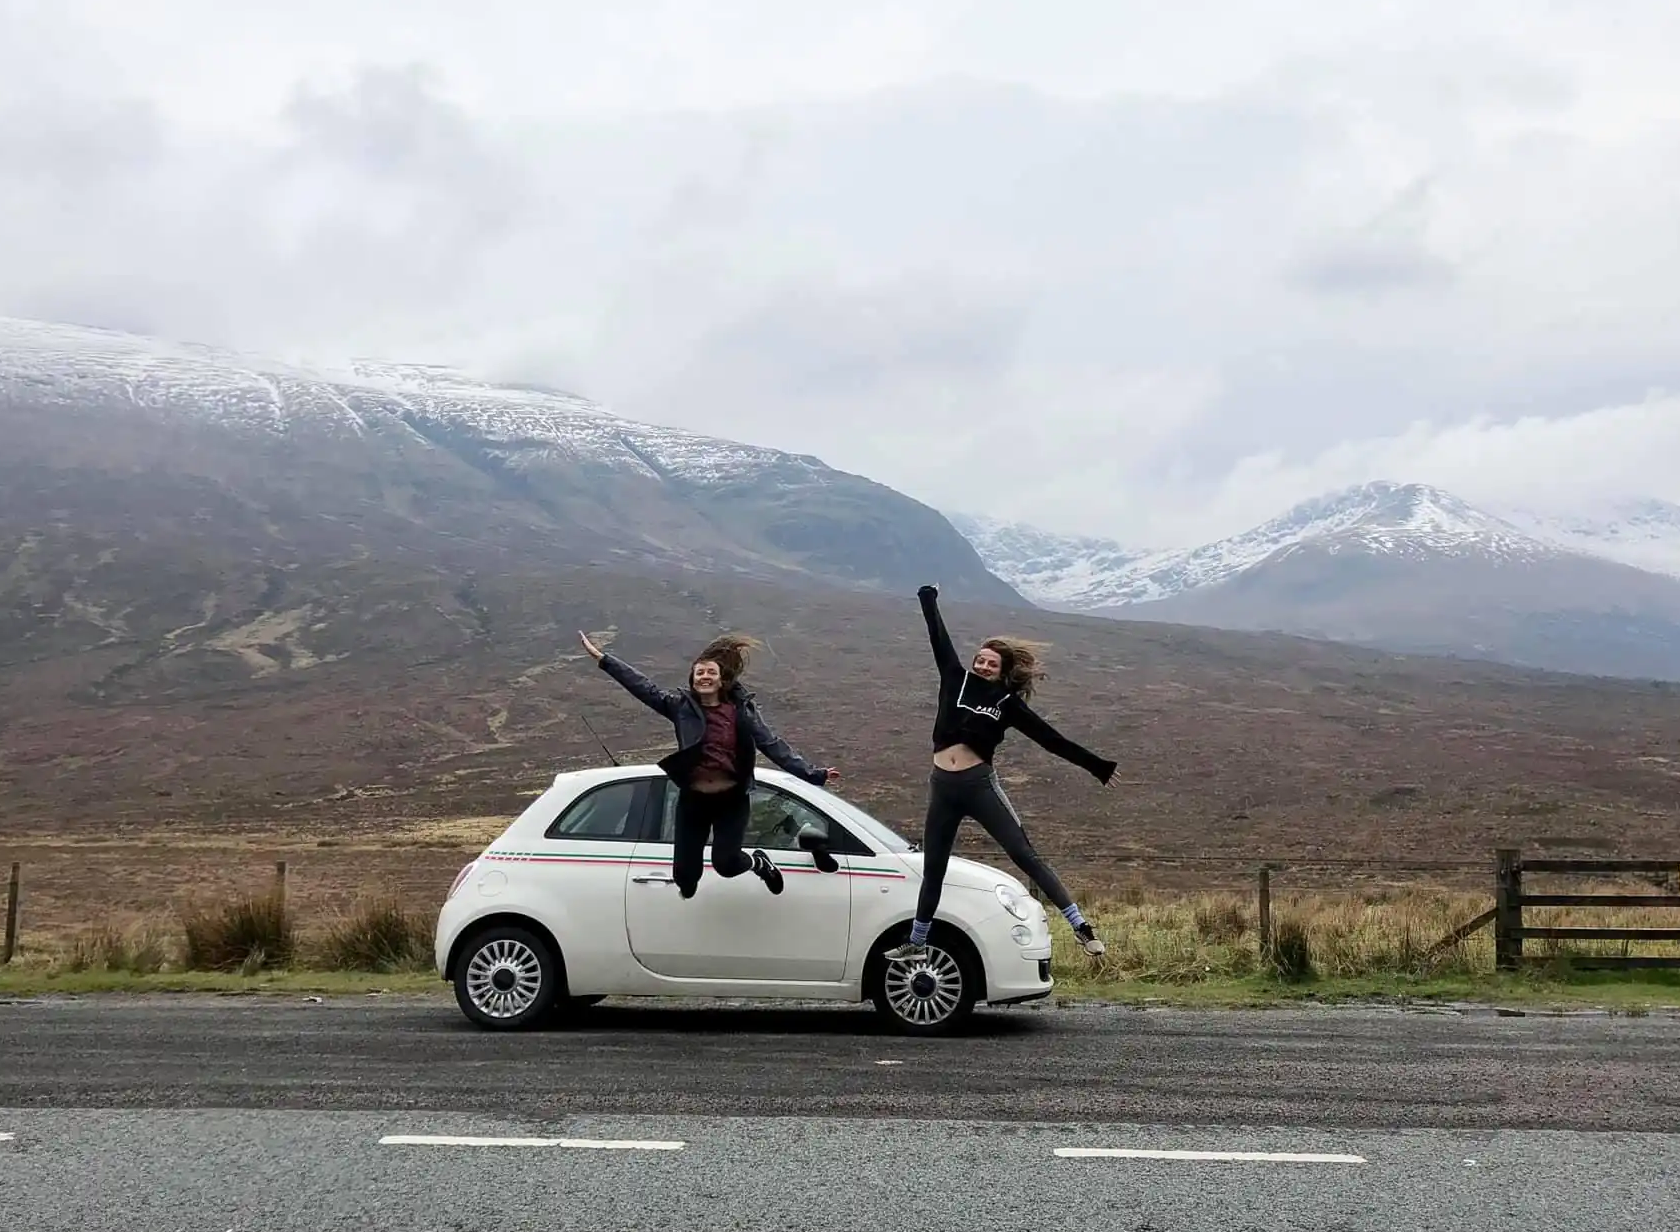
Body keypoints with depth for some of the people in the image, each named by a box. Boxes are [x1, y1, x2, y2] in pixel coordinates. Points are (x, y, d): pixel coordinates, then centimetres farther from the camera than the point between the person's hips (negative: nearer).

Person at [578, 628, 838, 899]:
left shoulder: (743, 709, -5)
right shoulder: (681, 705, -4)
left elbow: (774, 746, -5)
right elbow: (644, 687, -10)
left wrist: (813, 774, -10)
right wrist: (602, 658, -17)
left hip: (732, 800, -1)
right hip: (693, 800, 2)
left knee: (725, 863, -15)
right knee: (684, 873, 4)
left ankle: (758, 862, 21)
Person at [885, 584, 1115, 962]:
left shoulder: (1008, 704, 2)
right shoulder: (957, 680, 8)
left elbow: (1051, 739, 4)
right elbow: (939, 639, 17)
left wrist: (1097, 766, 4)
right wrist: (929, 599, 26)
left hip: (979, 785, -3)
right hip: (942, 787, 3)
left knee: (1024, 854, -9)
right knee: (932, 870, 13)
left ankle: (1081, 927, -10)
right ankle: (916, 943, 27)